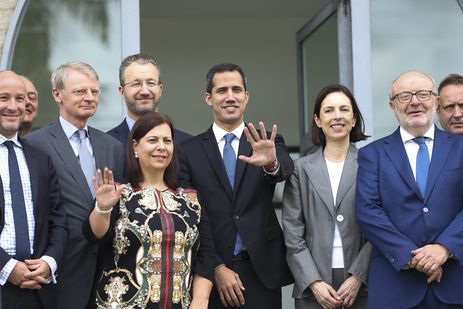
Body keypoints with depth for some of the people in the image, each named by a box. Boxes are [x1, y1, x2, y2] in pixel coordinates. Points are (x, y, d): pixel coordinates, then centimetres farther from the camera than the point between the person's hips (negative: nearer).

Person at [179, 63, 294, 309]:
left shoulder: (268, 143, 6)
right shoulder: (189, 151, 2)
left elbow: (286, 170, -16)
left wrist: (271, 164, -38)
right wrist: (217, 268, -7)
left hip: (262, 272, 1)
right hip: (211, 273, -1)